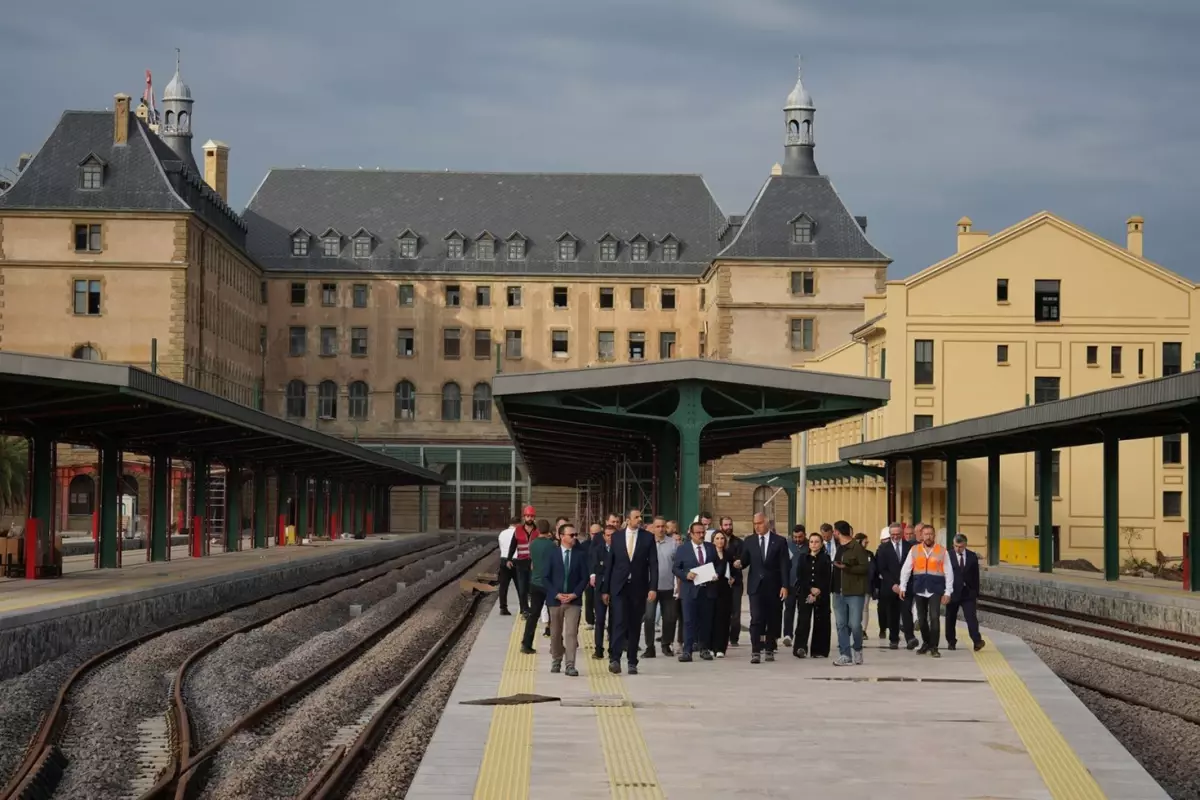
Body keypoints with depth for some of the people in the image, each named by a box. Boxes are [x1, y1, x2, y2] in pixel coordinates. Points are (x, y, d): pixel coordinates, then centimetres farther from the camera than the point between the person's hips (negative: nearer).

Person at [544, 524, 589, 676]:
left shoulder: (580, 556, 4)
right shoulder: (552, 555, 3)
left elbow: (584, 578, 4)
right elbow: (546, 578, 1)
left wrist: (574, 594, -9)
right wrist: (557, 594, -10)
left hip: (573, 600, -1)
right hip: (555, 600, 1)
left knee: (571, 633, -11)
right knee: (556, 633, 11)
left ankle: (570, 665, -14)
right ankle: (556, 661, 27)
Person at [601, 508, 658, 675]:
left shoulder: (648, 537, 3)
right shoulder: (617, 537, 5)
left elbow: (653, 563, 0)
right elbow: (610, 563, 8)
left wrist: (653, 587, -10)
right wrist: (605, 589, 5)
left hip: (638, 588, 1)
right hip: (619, 587, -1)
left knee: (635, 625, 6)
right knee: (619, 622, -13)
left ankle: (632, 662, 13)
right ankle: (615, 658, -16)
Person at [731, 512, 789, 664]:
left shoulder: (779, 541, 3)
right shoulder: (749, 542, 8)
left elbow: (785, 566, 0)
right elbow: (745, 561, 10)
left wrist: (784, 586, -7)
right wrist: (739, 564, -14)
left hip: (773, 587, 0)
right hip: (756, 587, 0)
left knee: (773, 620, 6)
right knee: (756, 619, -10)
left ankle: (770, 650, 18)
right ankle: (755, 652, -13)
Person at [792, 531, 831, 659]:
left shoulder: (826, 559, 6)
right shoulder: (802, 558, 11)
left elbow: (828, 579, 0)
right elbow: (799, 576, 4)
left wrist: (818, 593, -10)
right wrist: (811, 589, -9)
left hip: (822, 595, 0)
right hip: (804, 594, 0)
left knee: (820, 622, 0)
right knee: (803, 620, -14)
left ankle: (819, 650, 6)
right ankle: (800, 648, -24)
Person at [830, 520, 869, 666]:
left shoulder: (856, 547, -8)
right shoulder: (838, 547, 15)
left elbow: (864, 567, -13)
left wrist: (847, 568, -23)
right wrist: (832, 587, 15)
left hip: (854, 592, -7)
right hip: (838, 592, 7)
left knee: (854, 624, -7)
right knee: (841, 625, 3)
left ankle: (857, 649, 17)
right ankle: (845, 655, 5)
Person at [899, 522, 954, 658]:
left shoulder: (942, 551, 0)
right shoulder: (914, 550, 5)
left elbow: (948, 572, 0)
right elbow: (906, 569, 6)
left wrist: (947, 592, -4)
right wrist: (902, 586, 0)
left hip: (935, 590, -3)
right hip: (919, 589, 3)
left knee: (934, 617, -13)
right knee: (922, 618, 11)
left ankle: (934, 647, -6)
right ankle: (926, 643, 28)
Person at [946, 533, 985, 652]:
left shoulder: (972, 556, 3)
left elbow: (976, 575, 6)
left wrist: (976, 592, 3)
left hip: (968, 593, 0)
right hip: (953, 592, 0)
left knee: (971, 617, -9)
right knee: (950, 619, 8)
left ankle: (977, 641, -14)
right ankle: (951, 642, 20)